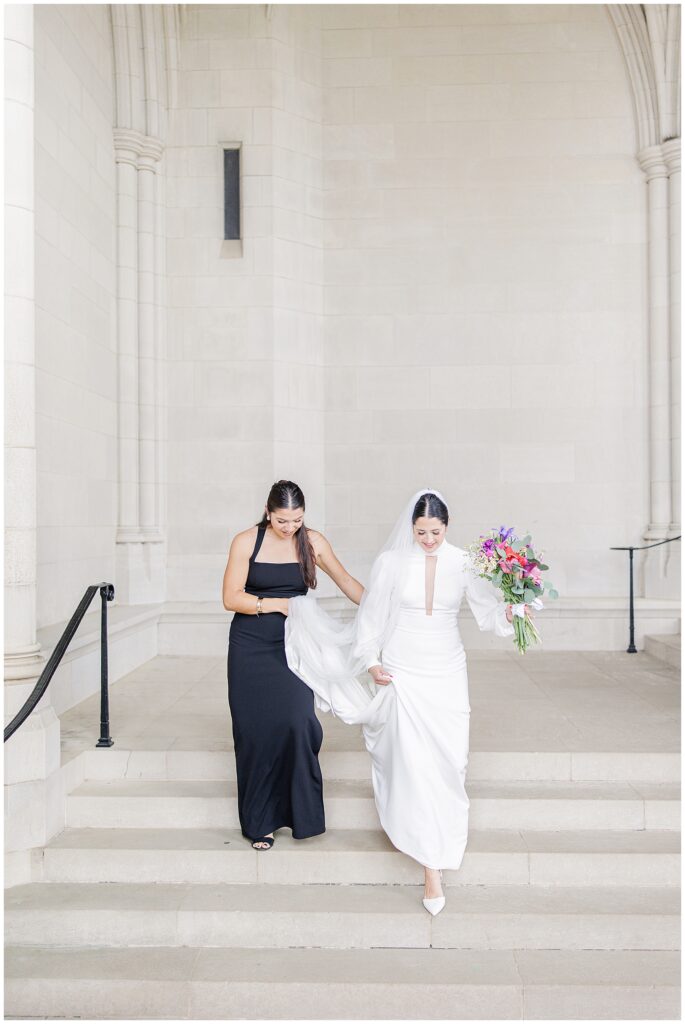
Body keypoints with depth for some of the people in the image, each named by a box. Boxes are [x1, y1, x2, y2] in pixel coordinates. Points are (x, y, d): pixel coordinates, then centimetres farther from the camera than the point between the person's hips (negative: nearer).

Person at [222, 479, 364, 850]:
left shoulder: (312, 542, 0)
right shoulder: (246, 542, -5)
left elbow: (345, 579, 11)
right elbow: (231, 598, -7)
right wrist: (277, 604, -14)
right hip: (251, 648, -1)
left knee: (298, 722, -13)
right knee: (256, 729, 2)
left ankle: (302, 812, 10)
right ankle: (260, 821, 18)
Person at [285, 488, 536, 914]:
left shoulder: (463, 563, -3)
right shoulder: (391, 562, -6)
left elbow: (487, 605, -6)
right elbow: (372, 615, 1)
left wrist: (507, 612, -27)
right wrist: (372, 662, -3)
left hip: (447, 673, 2)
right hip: (403, 672, -2)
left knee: (448, 760, 6)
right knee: (416, 763, -6)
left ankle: (436, 841, 31)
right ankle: (432, 865, 6)